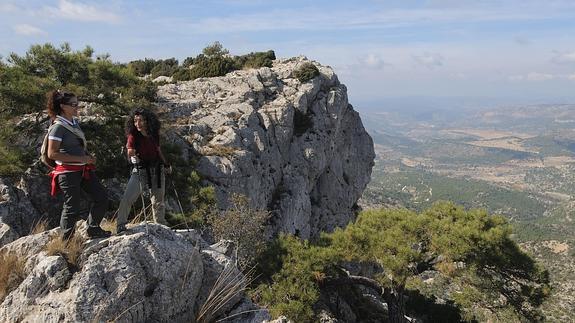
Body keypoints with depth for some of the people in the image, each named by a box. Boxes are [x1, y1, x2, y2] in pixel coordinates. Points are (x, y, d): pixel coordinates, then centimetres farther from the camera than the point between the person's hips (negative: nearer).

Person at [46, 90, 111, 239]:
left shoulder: (75, 122, 11)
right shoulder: (58, 127, -14)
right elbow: (52, 154, -20)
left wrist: (88, 156, 5)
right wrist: (81, 158, -22)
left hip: (83, 169, 8)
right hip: (68, 172, -8)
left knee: (101, 196, 10)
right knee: (72, 207, 0)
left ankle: (93, 229, 25)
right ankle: (66, 241, 16)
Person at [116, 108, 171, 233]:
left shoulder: (154, 134, -1)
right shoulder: (133, 136, -10)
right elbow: (130, 153, -13)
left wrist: (166, 164, 20)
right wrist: (132, 157, -32)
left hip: (157, 170, 3)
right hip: (140, 171, -3)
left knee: (158, 201, 14)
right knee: (127, 198, -19)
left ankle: (161, 225, 32)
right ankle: (121, 224, -4)